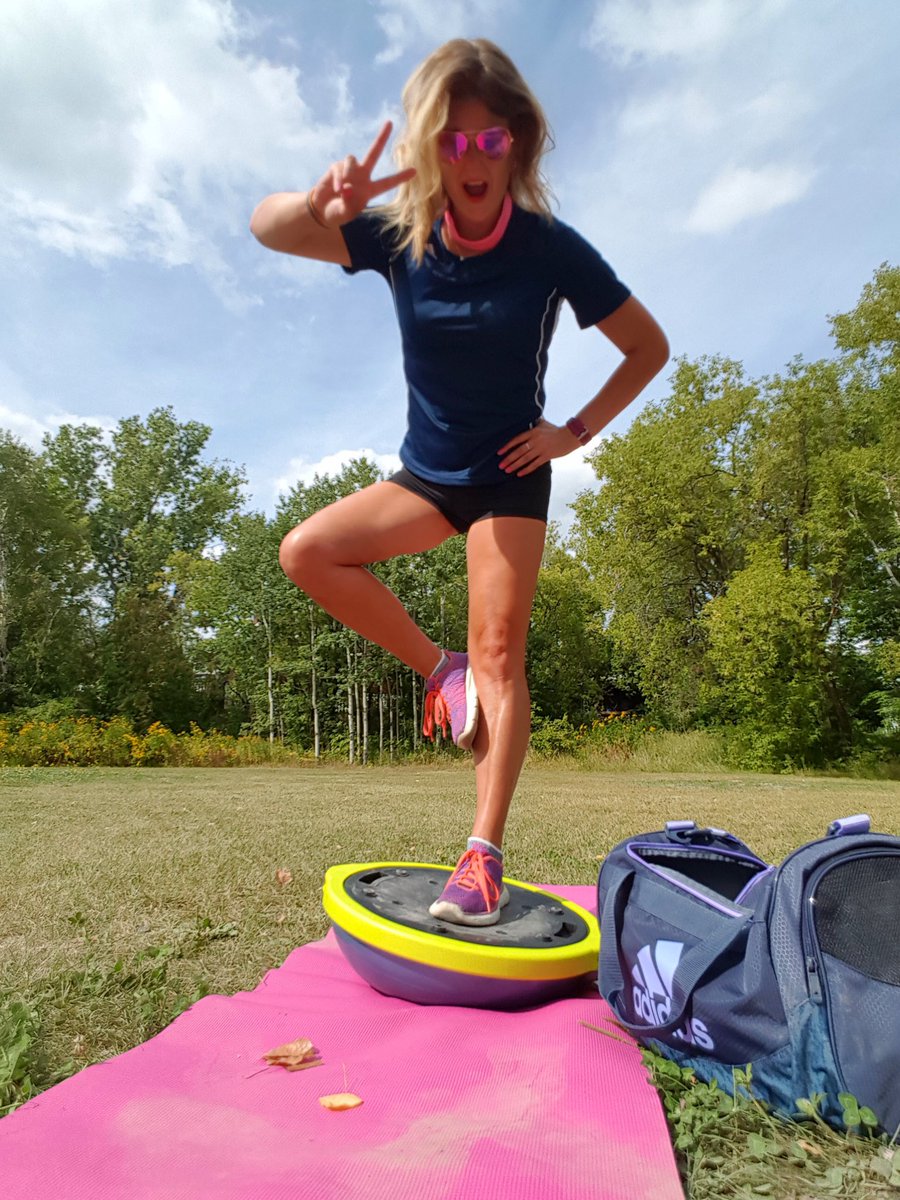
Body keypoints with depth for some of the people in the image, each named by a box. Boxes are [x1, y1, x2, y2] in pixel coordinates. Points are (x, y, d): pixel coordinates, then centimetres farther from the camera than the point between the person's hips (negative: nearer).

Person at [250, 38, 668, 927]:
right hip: (424, 474, 4)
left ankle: (484, 857, -8)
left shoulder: (551, 250, -11)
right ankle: (440, 670, -5)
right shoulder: (399, 237, -5)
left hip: (508, 476, -3)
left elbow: (649, 347, -2)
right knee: (306, 551, -14)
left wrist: (576, 431, -10)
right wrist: (321, 201, -34)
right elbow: (267, 228, -11)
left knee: (499, 654, -14)